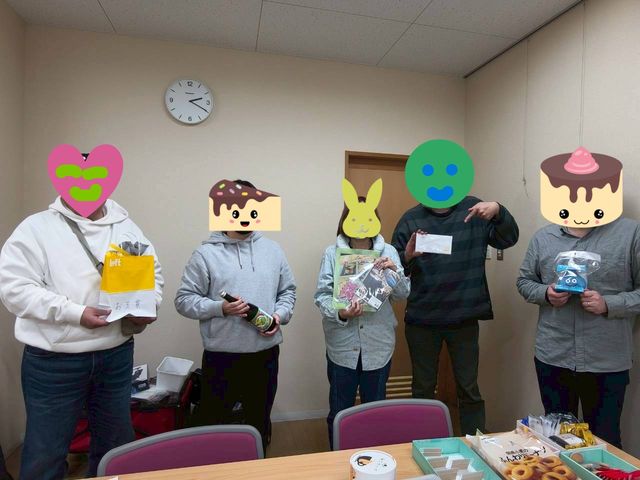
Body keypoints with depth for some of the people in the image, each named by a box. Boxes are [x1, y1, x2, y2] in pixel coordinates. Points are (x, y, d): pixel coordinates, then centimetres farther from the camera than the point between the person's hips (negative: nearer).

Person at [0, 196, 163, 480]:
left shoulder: (127, 227, 7)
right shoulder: (37, 227, -5)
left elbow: (153, 271, 11)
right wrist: (75, 313, -19)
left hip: (116, 354, 4)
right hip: (54, 361, -3)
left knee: (116, 438, 21)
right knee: (46, 448, 12)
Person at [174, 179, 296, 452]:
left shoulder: (272, 250, 5)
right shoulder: (206, 253, -7)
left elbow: (288, 291, 11)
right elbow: (184, 299, -7)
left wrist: (280, 315, -7)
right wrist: (220, 308, -20)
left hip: (265, 354, 4)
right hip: (221, 357, -3)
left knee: (260, 421, 21)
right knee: (215, 424, 12)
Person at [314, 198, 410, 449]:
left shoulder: (388, 251, -1)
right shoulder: (332, 253, -4)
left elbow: (403, 294, -1)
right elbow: (322, 295, -8)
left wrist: (395, 271, -21)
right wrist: (340, 313, -27)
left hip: (378, 344, 1)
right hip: (342, 345, -1)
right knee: (339, 411, 14)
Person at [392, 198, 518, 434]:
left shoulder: (474, 209, 2)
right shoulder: (411, 219, -1)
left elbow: (508, 239, -5)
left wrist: (497, 210, -22)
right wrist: (407, 256, -25)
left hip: (465, 318, 0)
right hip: (421, 320, 0)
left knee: (469, 389, 13)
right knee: (422, 388, 15)